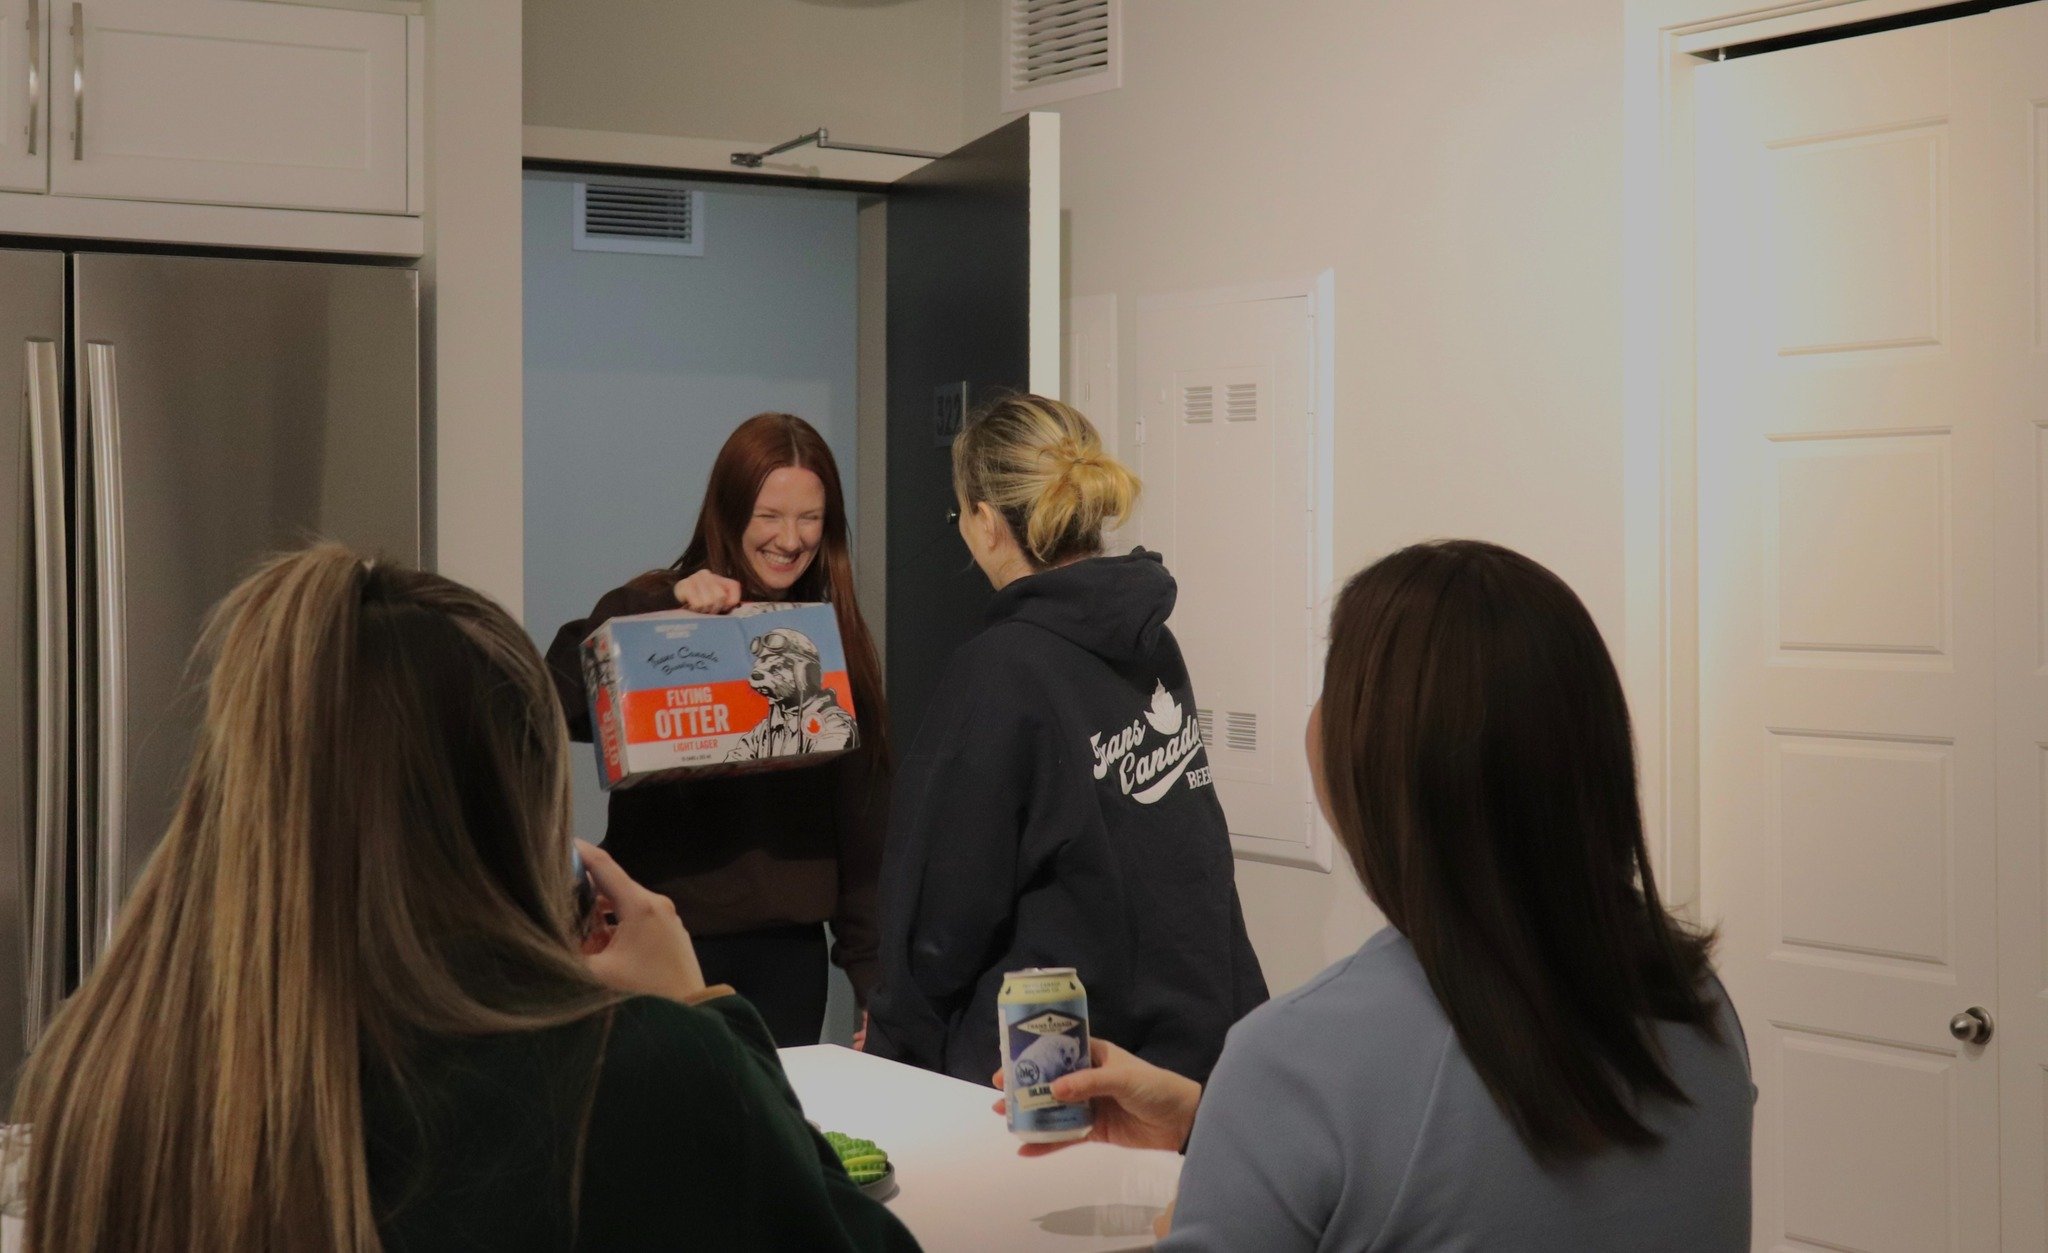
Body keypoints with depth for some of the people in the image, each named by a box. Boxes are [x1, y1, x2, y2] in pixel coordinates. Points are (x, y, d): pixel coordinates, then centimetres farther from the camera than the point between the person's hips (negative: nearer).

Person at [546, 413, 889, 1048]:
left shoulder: (836, 638, 10)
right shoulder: (651, 611, -2)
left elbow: (864, 817, 8)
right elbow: (554, 704, -21)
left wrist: (871, 966, 3)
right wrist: (666, 606, -23)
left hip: (789, 946, 3)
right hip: (667, 942, -3)